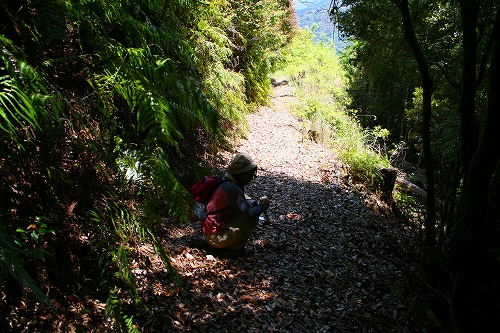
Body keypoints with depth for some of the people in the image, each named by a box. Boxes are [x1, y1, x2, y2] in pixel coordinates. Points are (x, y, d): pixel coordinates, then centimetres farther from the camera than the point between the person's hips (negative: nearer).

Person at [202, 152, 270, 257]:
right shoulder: (233, 189, -23)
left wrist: (257, 202, 2)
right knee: (253, 218, -12)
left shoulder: (227, 183, 6)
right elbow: (249, 214, -27)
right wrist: (263, 206, -8)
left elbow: (244, 201, 21)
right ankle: (232, 249, -3)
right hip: (216, 237, -10)